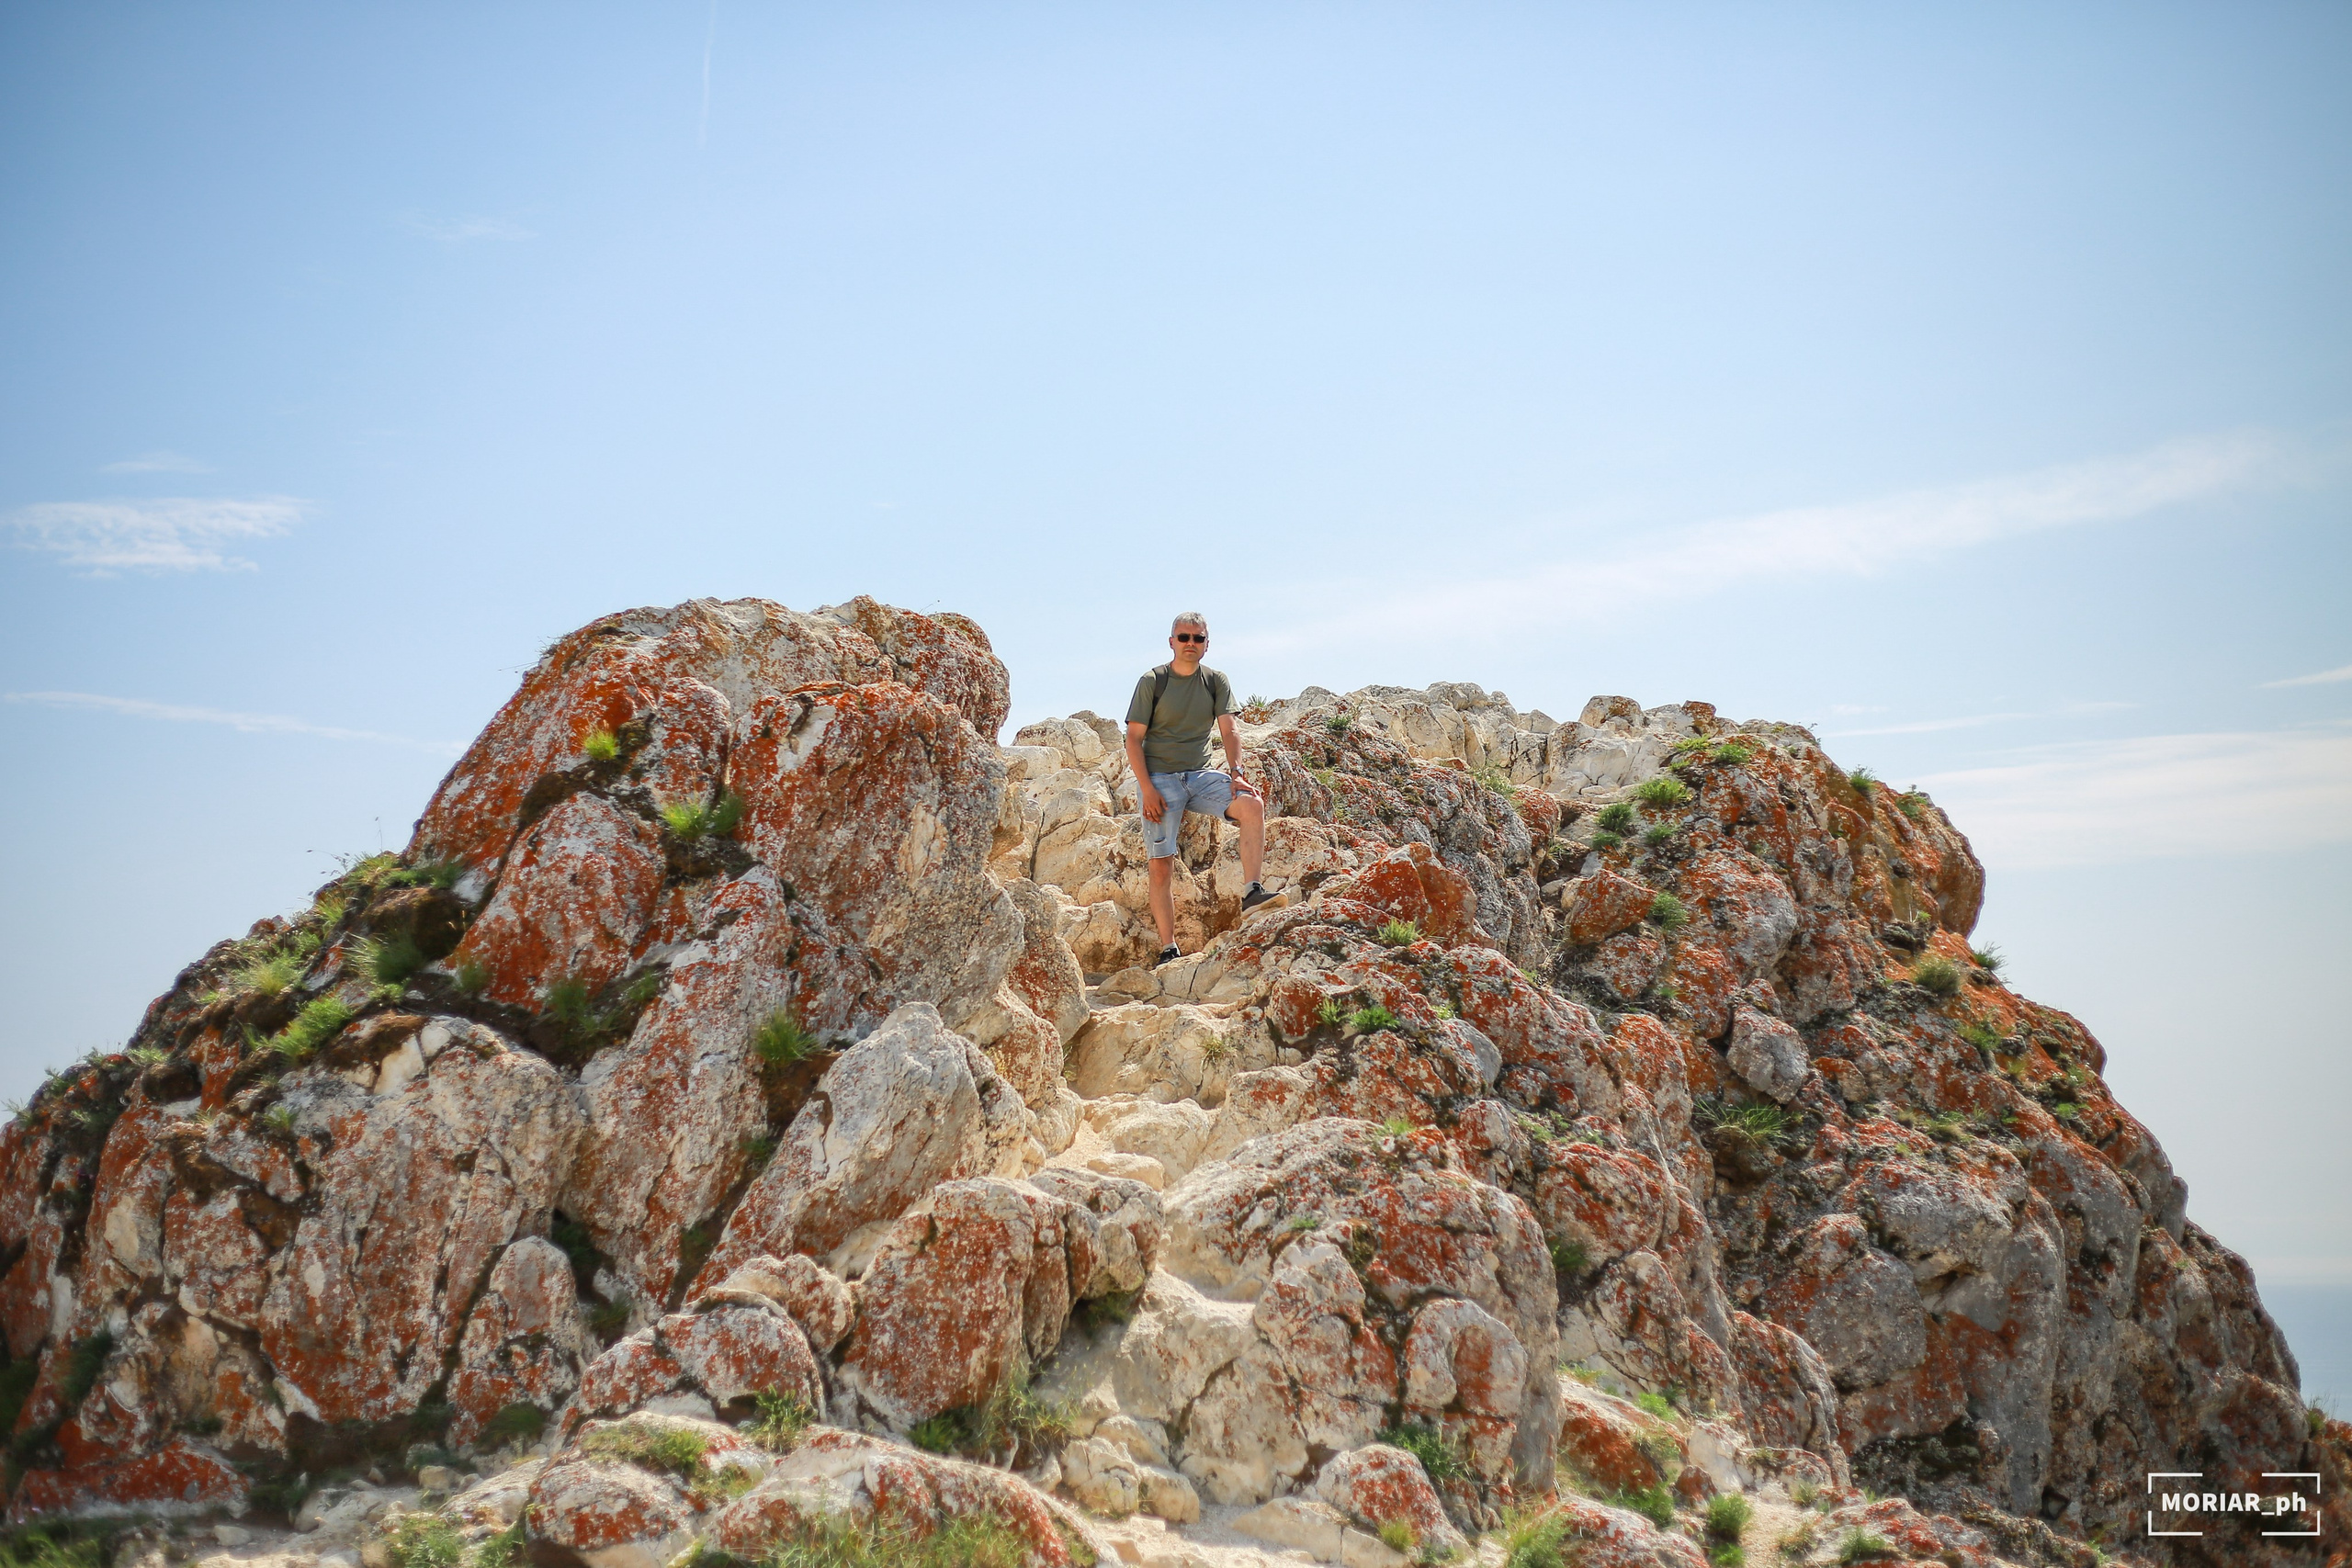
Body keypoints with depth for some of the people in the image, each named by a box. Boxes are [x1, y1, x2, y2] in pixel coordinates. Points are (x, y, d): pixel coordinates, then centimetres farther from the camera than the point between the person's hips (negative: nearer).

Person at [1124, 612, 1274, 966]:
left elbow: (1228, 730, 1)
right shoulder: (1152, 682, -1)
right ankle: (1168, 949, -1)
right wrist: (1147, 788, -14)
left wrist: (1236, 772, -16)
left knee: (1252, 804, -25)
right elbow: (1134, 738, -3)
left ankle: (1252, 892, -27)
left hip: (1200, 774, 3)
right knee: (1162, 866, -6)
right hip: (1158, 777, -3)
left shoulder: (1216, 682, 8)